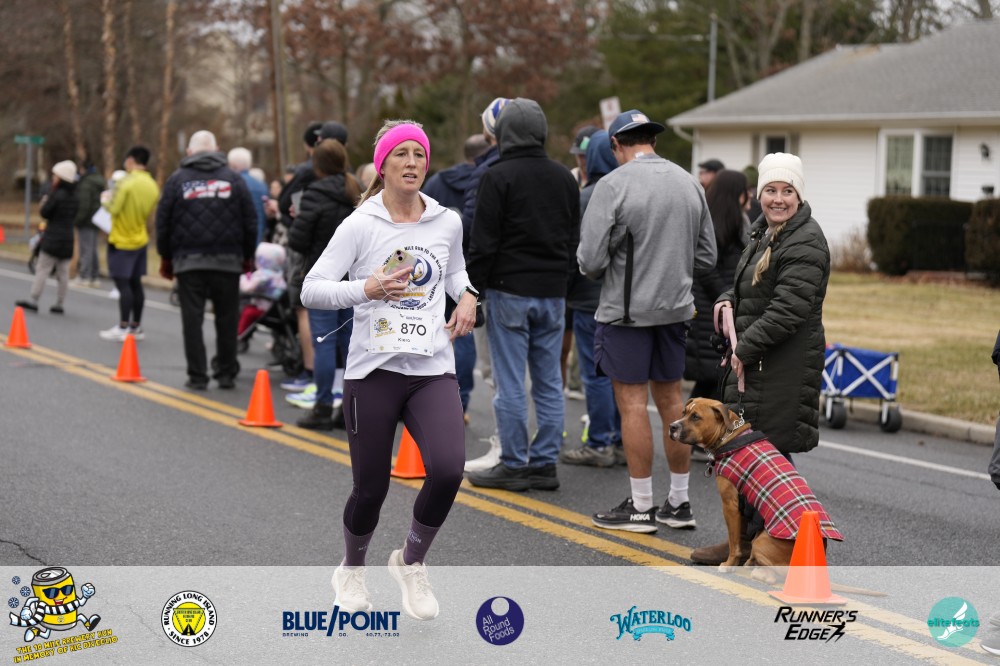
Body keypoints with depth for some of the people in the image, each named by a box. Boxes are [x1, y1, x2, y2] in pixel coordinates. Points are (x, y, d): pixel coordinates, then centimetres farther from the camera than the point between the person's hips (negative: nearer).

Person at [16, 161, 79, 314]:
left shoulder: (57, 195, -15)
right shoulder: (74, 197, 8)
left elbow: (45, 213, -11)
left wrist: (45, 202, 8)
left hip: (52, 239, -7)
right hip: (68, 238, 7)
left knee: (42, 270, -4)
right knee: (63, 273, 7)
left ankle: (33, 300, -5)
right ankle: (60, 303, 9)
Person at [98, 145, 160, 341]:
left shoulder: (127, 182, -17)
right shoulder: (153, 186, 4)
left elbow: (114, 209, -17)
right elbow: (151, 213, 9)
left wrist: (107, 202, 2)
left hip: (122, 241, -7)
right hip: (141, 240, 7)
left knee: (122, 283, -5)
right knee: (135, 283, 12)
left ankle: (123, 328, -7)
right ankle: (136, 327, 17)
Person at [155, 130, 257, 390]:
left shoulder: (177, 180, 3)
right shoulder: (234, 179, 5)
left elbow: (163, 222, 4)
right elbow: (250, 222, 6)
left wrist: (166, 257, 15)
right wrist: (248, 256, 16)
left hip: (188, 261, -1)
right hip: (227, 261, 1)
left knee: (192, 318, 2)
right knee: (227, 319, 9)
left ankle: (197, 376, 1)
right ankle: (226, 373, 13)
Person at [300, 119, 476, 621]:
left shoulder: (447, 222, 6)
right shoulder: (359, 226, -5)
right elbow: (311, 290, -8)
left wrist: (466, 296, 7)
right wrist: (367, 289, -23)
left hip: (434, 371, 2)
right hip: (374, 371, -2)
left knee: (448, 470, -19)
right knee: (371, 488, 2)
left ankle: (411, 562, 9)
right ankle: (352, 570, 34)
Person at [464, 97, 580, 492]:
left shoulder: (498, 177, -9)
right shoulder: (564, 178, 11)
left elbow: (484, 242, -11)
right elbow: (575, 235, 17)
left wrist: (473, 286, -4)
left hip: (510, 291, -6)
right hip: (553, 292, 6)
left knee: (510, 382, -1)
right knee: (549, 381, 8)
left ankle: (513, 465, 2)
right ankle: (545, 463, 11)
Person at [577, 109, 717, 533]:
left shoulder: (613, 185, -13)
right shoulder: (689, 183, 5)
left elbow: (591, 259, -16)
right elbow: (706, 256, 10)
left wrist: (599, 270, 6)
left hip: (627, 310, -6)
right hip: (675, 307, 6)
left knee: (632, 403, 0)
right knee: (670, 399, 12)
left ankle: (641, 507, 5)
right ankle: (679, 504, 18)